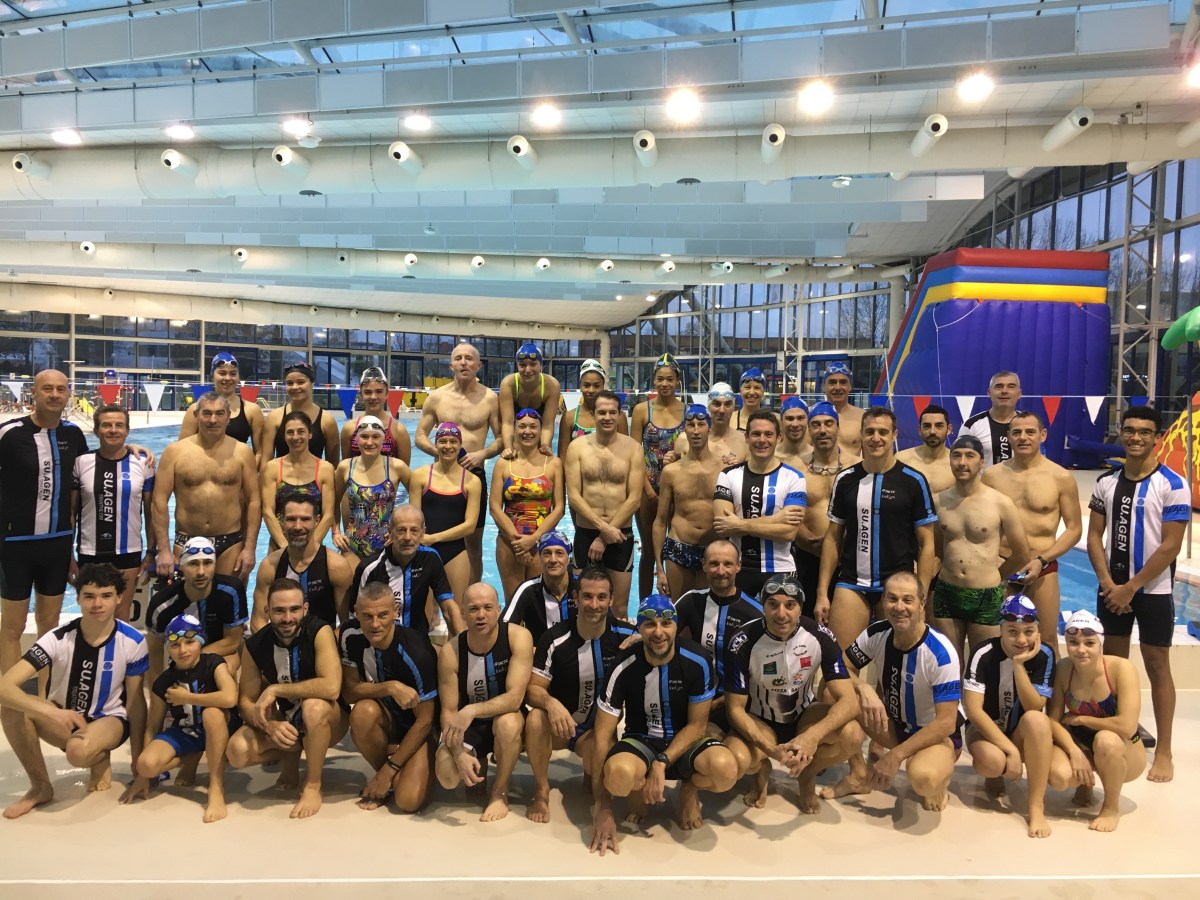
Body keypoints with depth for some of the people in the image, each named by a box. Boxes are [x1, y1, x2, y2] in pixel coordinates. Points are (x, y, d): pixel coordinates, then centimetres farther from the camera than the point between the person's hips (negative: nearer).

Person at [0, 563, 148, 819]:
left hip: (109, 720, -2)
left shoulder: (132, 642, -16)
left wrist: (138, 766, -5)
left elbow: (135, 701, -7)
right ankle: (40, 786, -8)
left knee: (79, 751, -37)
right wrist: (51, 712, -45)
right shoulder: (57, 639, -19)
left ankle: (101, 760, 3)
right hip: (62, 719, 3)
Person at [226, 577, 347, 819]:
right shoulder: (255, 645, -11)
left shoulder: (320, 632, -25)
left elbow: (331, 688, -37)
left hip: (327, 720, -4)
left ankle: (313, 787, -15)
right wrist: (270, 726, -27)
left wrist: (275, 690, -30)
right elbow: (245, 702, -7)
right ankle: (292, 754, 11)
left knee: (313, 706, -38)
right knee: (237, 752, -21)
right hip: (284, 720, 4)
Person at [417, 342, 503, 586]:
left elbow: (502, 438, 1)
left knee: (474, 541, 8)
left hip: (474, 474, -1)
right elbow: (420, 436, 5)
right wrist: (440, 452, -13)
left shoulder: (490, 398, -2)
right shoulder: (436, 397, 1)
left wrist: (482, 454, -16)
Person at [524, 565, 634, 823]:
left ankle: (591, 777, 10)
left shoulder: (625, 637, -12)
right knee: (536, 719, -33)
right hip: (558, 724, 0)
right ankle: (541, 790, -8)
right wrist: (551, 702, -38)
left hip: (599, 727, 0)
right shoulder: (554, 638, -17)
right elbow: (533, 689, -15)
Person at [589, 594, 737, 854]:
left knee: (725, 768, -34)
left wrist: (661, 763, -24)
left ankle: (690, 789, 5)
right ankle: (640, 788, 4)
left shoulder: (698, 661, -17)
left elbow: (697, 725, -8)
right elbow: (603, 735, -15)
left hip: (685, 740, 1)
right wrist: (603, 808, -19)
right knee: (619, 774, -37)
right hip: (641, 740, 0)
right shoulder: (624, 667, -18)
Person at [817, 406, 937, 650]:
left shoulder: (913, 481, -2)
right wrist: (822, 593, 4)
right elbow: (833, 537, 9)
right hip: (851, 584, 2)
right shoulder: (845, 479, 5)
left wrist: (921, 596, -7)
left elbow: (926, 543, 0)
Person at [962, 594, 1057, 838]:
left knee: (1036, 719, -33)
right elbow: (973, 709, -22)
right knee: (992, 761, -35)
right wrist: (1010, 749, -28)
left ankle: (1036, 807, -23)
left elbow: (1035, 708, -20)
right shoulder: (984, 654, -20)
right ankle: (995, 776, 7)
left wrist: (1019, 665, -30)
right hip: (986, 728, -2)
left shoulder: (1045, 654, -13)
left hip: (1023, 732, 2)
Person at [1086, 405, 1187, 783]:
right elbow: (1094, 537, 4)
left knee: (1157, 666, 4)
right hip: (1112, 589, 4)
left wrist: (1130, 588, -14)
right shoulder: (1106, 482, 3)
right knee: (1113, 662, 12)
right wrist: (1109, 584, -7)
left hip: (1152, 590, -4)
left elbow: (1170, 546, -14)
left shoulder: (1172, 485, -10)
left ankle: (1163, 752, 13)